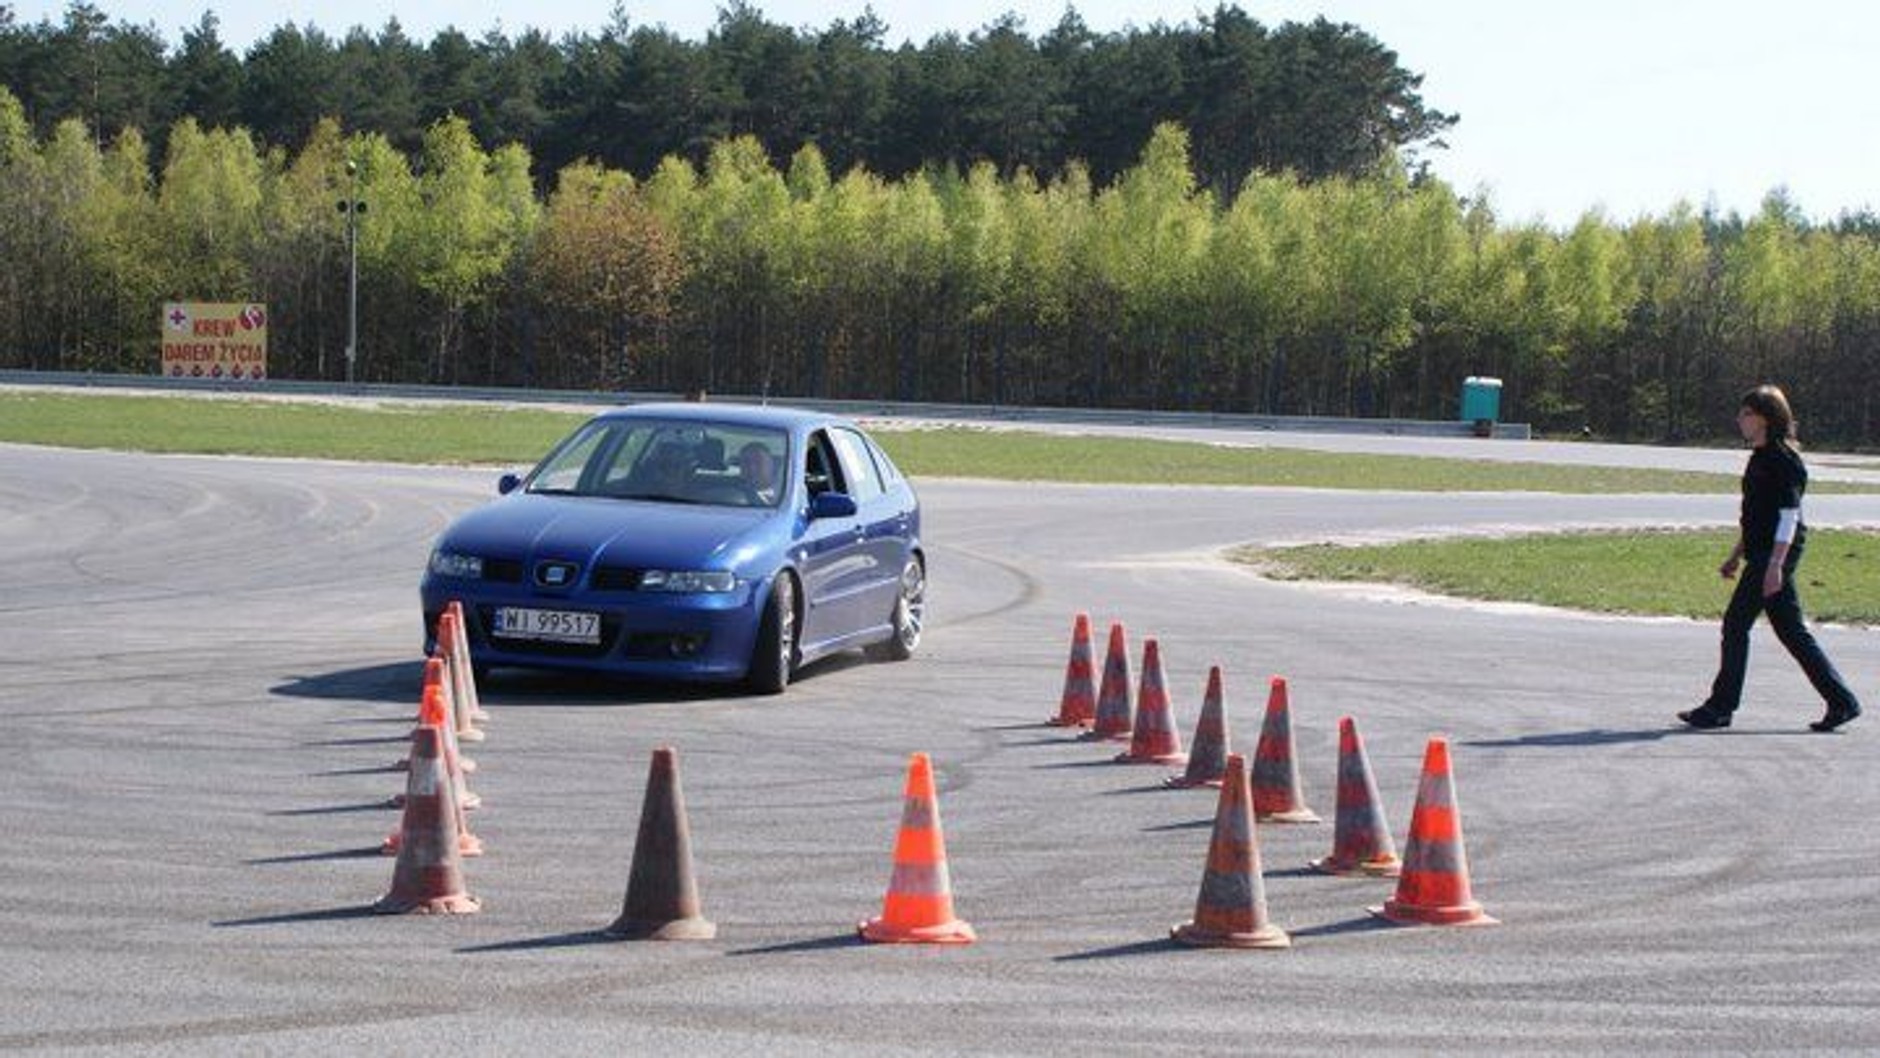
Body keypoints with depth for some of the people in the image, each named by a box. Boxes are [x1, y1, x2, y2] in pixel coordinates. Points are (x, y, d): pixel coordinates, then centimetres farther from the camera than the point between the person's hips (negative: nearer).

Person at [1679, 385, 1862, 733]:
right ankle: (1841, 701, 12)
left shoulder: (1783, 459, -13)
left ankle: (1721, 707, 0)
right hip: (1762, 554, 10)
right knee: (1792, 631, 10)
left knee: (1736, 624, -6)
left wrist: (1775, 564, -23)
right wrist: (1736, 557, 26)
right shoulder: (1761, 457, 16)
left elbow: (1789, 515, -18)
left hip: (1776, 552, -10)